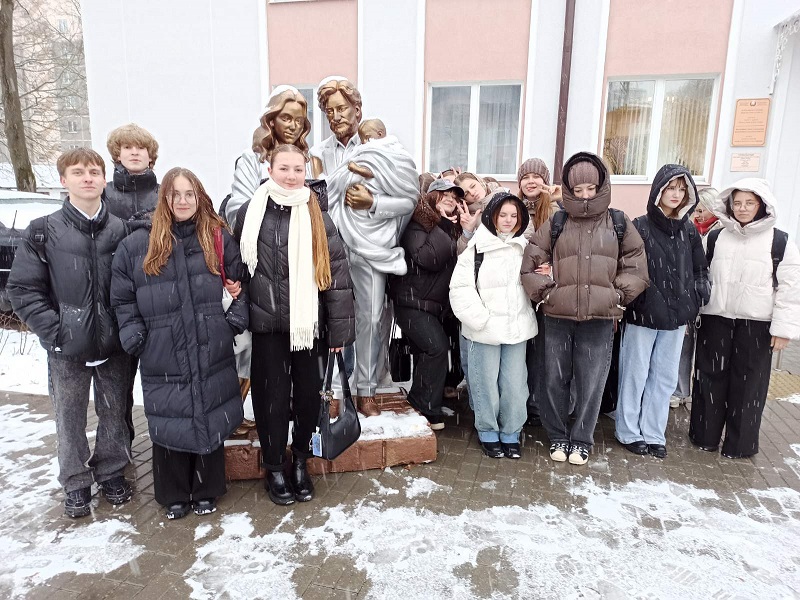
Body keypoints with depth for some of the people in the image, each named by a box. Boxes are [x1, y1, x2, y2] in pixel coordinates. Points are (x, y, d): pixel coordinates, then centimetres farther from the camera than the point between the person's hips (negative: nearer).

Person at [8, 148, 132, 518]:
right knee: (70, 417, 12)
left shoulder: (120, 230, 0)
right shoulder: (44, 231, -3)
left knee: (114, 412, 14)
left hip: (113, 344, 1)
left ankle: (111, 470, 34)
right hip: (67, 348, -1)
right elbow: (22, 287, -3)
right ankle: (75, 482, 31)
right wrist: (54, 330, -10)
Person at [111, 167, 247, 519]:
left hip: (212, 355, 1)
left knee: (211, 421, 11)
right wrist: (134, 336, -1)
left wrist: (236, 319, -1)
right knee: (170, 425, 9)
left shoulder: (218, 239, 4)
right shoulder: (136, 245, 2)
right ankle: (174, 496, 31)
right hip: (162, 359, 0)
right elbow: (122, 298, 8)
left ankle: (206, 491, 32)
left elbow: (240, 283, 11)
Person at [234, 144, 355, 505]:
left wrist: (341, 328, -7)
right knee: (272, 395, 9)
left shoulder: (317, 214, -1)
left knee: (309, 393, 10)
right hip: (268, 323, 0)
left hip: (310, 322, 0)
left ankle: (300, 462, 33)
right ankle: (274, 469, 28)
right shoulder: (251, 213, 1)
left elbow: (337, 270, -4)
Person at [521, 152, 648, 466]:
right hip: (558, 317, 1)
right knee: (555, 380, 10)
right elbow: (531, 264, 5)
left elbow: (636, 269, 6)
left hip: (600, 320, 0)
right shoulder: (555, 224, 5)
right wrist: (546, 293, -3)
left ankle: (581, 440, 24)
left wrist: (617, 295, -4)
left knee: (591, 383, 6)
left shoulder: (619, 223, 5)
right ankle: (557, 436, 28)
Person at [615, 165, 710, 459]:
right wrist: (633, 305, -12)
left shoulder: (689, 231, 8)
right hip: (643, 315, -4)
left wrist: (693, 306, 2)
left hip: (676, 316, 5)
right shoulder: (639, 227, -5)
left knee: (665, 377, 12)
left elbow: (700, 270, 13)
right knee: (635, 376, 7)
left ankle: (653, 434, 25)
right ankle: (629, 432, 21)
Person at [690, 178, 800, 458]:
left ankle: (740, 443, 21)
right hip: (715, 320, 2)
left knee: (748, 383, 7)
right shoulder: (714, 238, 5)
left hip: (757, 325, -2)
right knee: (710, 378, 9)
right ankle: (705, 435, 23)